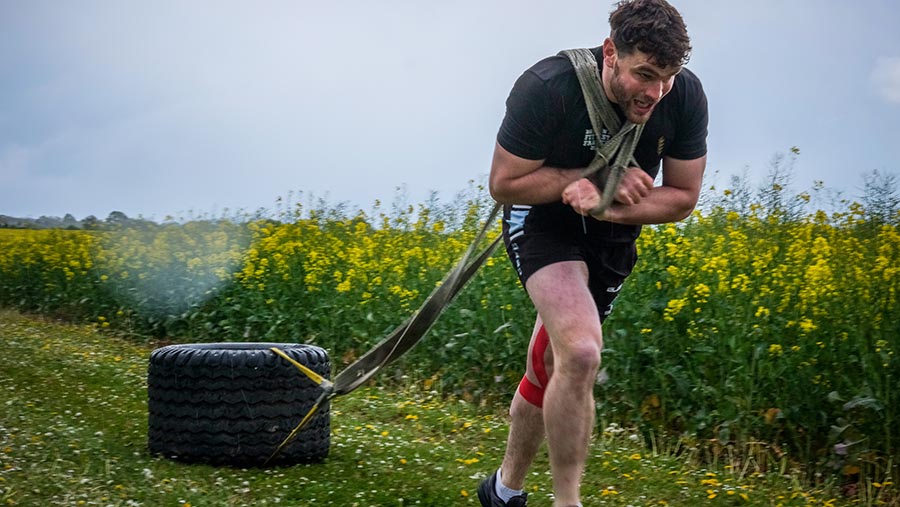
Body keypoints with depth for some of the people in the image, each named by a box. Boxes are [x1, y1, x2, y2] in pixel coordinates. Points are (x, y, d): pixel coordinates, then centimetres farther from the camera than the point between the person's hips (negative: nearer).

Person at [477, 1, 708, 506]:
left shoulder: (687, 97, -19)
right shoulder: (547, 89, -30)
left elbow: (682, 197, -9)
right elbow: (504, 183, -20)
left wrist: (608, 206, -27)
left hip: (612, 235, 5)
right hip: (543, 222, -4)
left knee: (548, 369, 13)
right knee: (581, 355, -28)